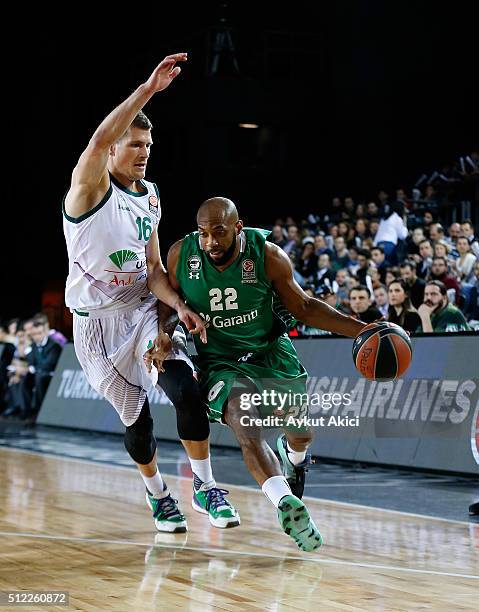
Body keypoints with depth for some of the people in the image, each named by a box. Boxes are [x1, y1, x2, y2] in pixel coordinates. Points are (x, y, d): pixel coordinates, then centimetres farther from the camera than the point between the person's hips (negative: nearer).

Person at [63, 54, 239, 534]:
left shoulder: (150, 199, 8)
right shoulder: (90, 187, -11)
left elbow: (153, 268, 8)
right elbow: (99, 141, -34)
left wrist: (179, 306, -11)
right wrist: (148, 88, -38)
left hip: (145, 311, 4)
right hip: (98, 320, -4)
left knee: (186, 391, -19)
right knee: (135, 417, 3)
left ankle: (204, 488, -5)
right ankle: (157, 495, 29)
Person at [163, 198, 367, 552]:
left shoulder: (267, 256, -18)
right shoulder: (181, 254, -16)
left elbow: (303, 307, -6)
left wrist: (360, 329, -14)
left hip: (271, 352, 2)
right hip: (220, 361, -1)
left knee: (301, 434, 12)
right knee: (247, 430, -28)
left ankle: (293, 457, 50)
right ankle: (288, 505, -44)